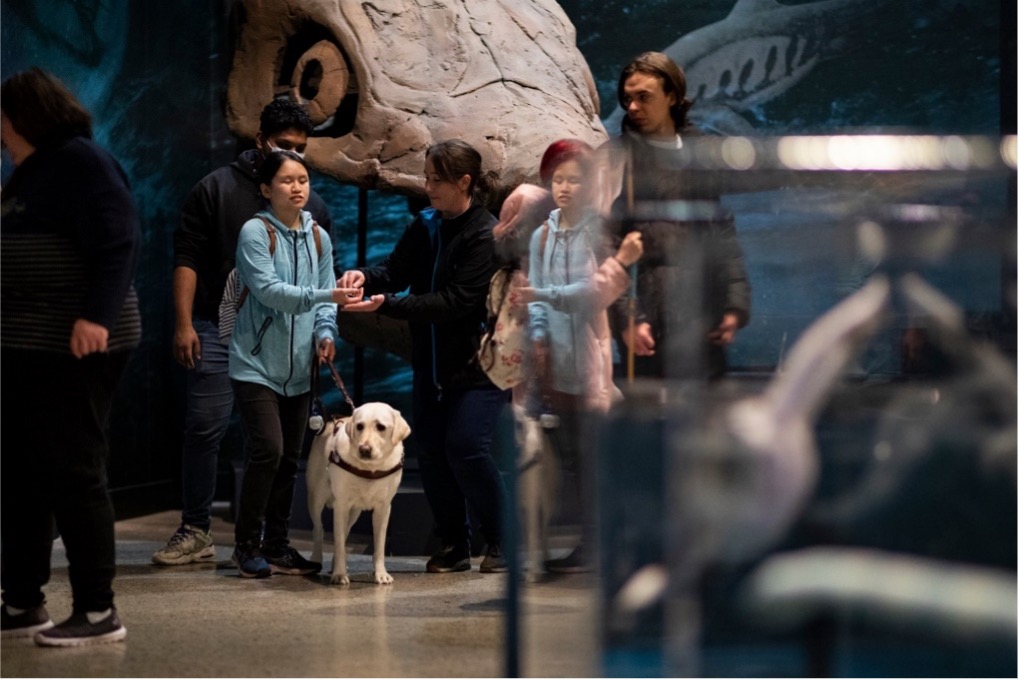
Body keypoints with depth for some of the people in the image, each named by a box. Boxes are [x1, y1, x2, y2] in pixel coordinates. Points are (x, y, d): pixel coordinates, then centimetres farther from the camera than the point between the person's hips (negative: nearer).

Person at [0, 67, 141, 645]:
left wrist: (97, 314, -29)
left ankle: (98, 612, -1)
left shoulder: (81, 160, -9)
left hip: (75, 346, -9)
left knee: (73, 474, -7)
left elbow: (119, 241, -19)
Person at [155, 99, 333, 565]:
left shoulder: (312, 206, 14)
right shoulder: (217, 189, 4)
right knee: (204, 427, -7)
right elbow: (187, 259, 1)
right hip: (220, 330, -3)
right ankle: (196, 532, 1)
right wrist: (184, 324, -7)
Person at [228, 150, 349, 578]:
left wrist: (325, 333, -9)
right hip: (256, 363, -6)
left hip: (298, 369, 6)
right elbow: (268, 290, -18)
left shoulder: (319, 238, 10)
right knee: (268, 450, -15)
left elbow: (326, 297, 10)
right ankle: (247, 544, -1)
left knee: (290, 459, 9)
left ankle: (277, 546, 19)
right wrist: (324, 295, -27)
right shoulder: (256, 232, -8)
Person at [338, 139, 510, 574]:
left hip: (478, 363, -7)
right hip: (430, 361, 7)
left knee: (466, 447, -14)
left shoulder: (486, 236, -16)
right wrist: (365, 276, -19)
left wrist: (385, 305, -28)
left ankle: (500, 542, 2)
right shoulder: (425, 226, 7)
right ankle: (452, 545, 17)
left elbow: (455, 301, -22)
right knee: (432, 452, 5)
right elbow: (396, 270, 4)